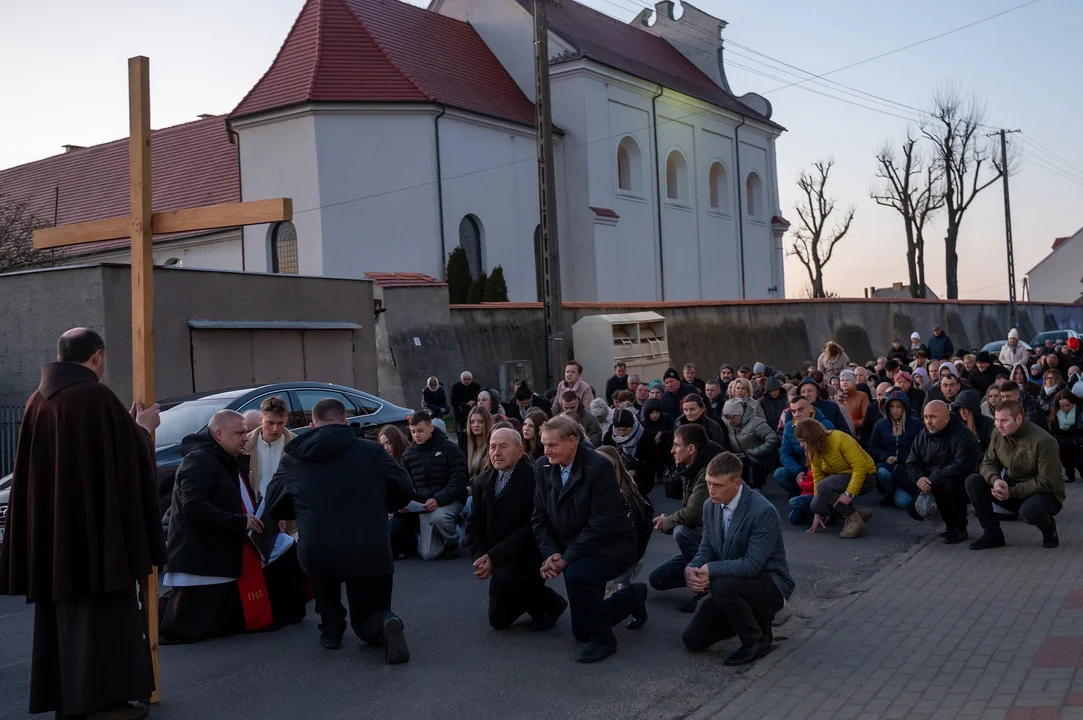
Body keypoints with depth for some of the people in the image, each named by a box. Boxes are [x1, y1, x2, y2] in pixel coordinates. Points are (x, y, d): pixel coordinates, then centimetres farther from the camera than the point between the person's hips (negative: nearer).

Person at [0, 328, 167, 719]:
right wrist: (143, 428, 11)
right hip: (96, 527, -7)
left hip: (52, 528, 7)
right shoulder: (97, 396, -14)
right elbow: (126, 453, -8)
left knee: (61, 610, 13)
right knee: (101, 610, 0)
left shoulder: (38, 401, 8)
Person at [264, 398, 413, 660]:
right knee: (369, 622, 19)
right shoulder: (372, 451, 4)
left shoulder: (293, 458, 8)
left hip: (316, 553, 1)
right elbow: (404, 492, 8)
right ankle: (385, 624, -16)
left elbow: (274, 506, 18)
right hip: (370, 553, 0)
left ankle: (331, 630, 26)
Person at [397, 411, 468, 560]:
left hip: (449, 501, -4)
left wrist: (438, 500, -29)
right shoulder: (409, 453, 5)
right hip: (423, 506, 4)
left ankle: (452, 542, -6)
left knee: (439, 516, -39)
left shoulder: (448, 448, -9)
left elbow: (458, 482, -14)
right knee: (428, 554, -8)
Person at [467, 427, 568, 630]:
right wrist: (480, 557, -15)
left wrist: (494, 557, -27)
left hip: (531, 553, -7)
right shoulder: (483, 481, 3)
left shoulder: (535, 478, -21)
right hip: (500, 560, 7)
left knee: (502, 579, -36)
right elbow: (474, 523, 3)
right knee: (498, 620, 13)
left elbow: (533, 528, -25)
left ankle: (550, 602, -6)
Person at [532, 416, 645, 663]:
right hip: (575, 551, 7)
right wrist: (551, 554, -16)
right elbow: (540, 517, -1)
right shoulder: (543, 468, -5)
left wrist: (566, 558, -25)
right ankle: (634, 595, 38)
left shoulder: (599, 467, -24)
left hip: (612, 546, -7)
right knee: (581, 632, 12)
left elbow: (601, 524, -26)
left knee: (576, 574, -37)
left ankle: (602, 640, -13)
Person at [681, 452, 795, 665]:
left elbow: (752, 565, -29)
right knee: (692, 639, 0)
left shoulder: (763, 511, -27)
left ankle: (757, 639, -10)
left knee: (722, 585, -36)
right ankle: (751, 616, 20)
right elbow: (706, 549, 1)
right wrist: (691, 570, -21)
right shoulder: (710, 505, -3)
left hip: (769, 583, -7)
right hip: (732, 584, 7)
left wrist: (711, 570, -29)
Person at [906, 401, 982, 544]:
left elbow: (962, 466, -31)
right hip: (930, 486, 6)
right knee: (915, 510, -12)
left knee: (950, 486, -38)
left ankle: (958, 528, -14)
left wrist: (934, 479, -32)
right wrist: (918, 478, -23)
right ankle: (949, 520, 16)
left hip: (959, 485, -6)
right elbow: (911, 463, 0)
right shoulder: (922, 436, 2)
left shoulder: (963, 436, -20)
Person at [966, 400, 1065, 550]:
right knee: (973, 482, -14)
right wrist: (995, 480, -26)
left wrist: (1012, 492, -29)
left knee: (1028, 511, -40)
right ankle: (993, 533, -4)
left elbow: (1046, 483, -24)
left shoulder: (1043, 441, -25)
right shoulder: (998, 435, -6)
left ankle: (1049, 528, -1)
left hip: (1046, 494, -6)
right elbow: (988, 463, -2)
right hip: (1011, 489, 6)